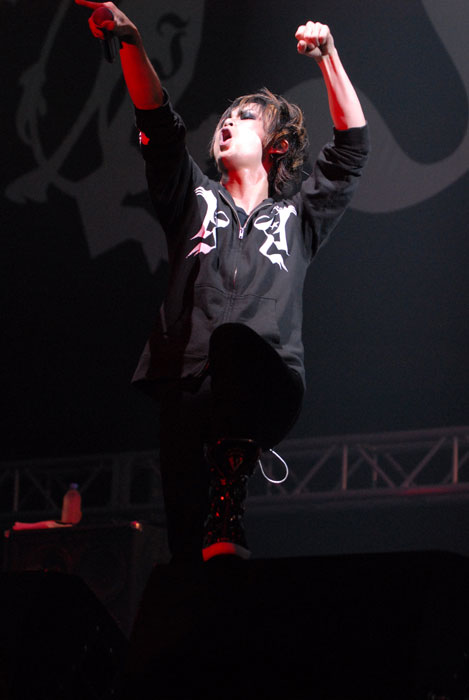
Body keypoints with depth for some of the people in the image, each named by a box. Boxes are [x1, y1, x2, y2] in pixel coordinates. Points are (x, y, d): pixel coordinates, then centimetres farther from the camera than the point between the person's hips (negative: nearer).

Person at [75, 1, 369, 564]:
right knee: (185, 540, -16)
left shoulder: (297, 216, 28)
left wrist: (328, 56, 14)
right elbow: (158, 124, 16)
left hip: (268, 389, -2)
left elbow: (352, 144, 21)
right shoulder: (196, 200, 29)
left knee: (235, 342, -40)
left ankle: (225, 524, -49)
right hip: (189, 388, 2)